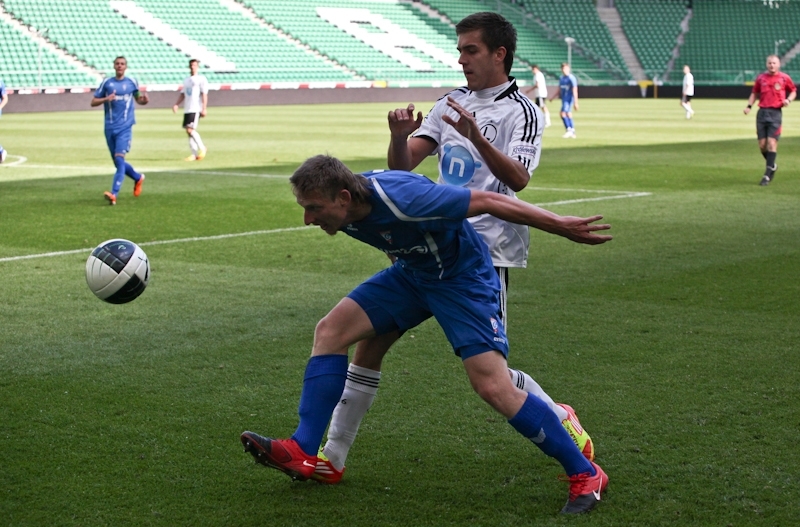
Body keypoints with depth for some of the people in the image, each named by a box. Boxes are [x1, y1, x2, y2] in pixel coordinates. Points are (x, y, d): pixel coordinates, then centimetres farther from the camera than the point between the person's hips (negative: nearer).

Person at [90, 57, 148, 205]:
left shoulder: (132, 82, 5)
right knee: (118, 162, 10)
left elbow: (138, 99, 19)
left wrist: (144, 100, -5)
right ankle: (138, 178, 38)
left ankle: (114, 194, -24)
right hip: (110, 128, 3)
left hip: (125, 127, -3)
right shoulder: (106, 82, 4)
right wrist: (106, 99, -14)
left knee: (119, 158, -18)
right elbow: (93, 102, 5)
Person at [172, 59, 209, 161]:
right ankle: (195, 154, 7)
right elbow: (182, 94, 20)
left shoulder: (201, 79, -1)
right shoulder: (186, 80, 19)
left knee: (190, 130, -18)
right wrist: (176, 104, 5)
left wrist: (204, 108, -15)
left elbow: (204, 94, -8)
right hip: (187, 109, 7)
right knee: (188, 131, 4)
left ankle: (202, 148, -2)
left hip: (196, 109, -7)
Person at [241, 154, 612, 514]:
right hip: (412, 273, 8)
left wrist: (560, 226, -21)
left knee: (493, 387, -18)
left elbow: (488, 201, -28)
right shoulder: (343, 210, -12)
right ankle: (303, 453, 1)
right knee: (330, 330, -3)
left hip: (463, 277, -8)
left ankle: (585, 475, -5)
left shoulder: (402, 199, -35)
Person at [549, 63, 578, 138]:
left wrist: (575, 103, -19)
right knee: (568, 114, 9)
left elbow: (574, 91, -15)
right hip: (563, 99, 8)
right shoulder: (561, 78, 13)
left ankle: (569, 130, -12)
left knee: (563, 113, -17)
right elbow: (559, 91, 20)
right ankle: (572, 132, 14)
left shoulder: (571, 78, -12)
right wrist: (552, 98, 9)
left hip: (569, 99, -8)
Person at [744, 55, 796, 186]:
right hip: (762, 112, 3)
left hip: (776, 113, -3)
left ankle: (767, 175, -8)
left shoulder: (784, 78, 2)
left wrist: (788, 100, -5)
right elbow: (754, 93, 20)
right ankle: (772, 166, 28)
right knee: (762, 144, 1)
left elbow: (793, 91, 15)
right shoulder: (761, 78, 9)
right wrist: (749, 106, 5)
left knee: (772, 143, -11)